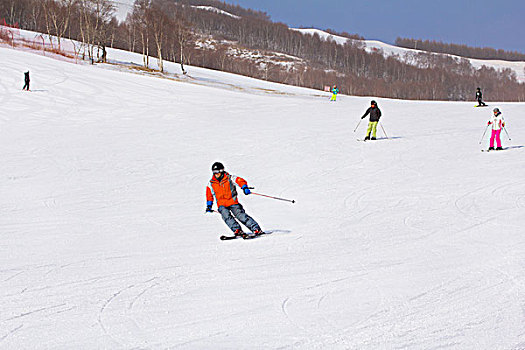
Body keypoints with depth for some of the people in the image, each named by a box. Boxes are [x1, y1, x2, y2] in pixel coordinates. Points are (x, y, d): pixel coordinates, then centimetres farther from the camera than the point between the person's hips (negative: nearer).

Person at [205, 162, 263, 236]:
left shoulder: (230, 178, -3)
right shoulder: (211, 184, 6)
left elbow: (241, 181, -10)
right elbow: (209, 196, 18)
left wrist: (245, 188, -28)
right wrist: (209, 206, 11)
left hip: (233, 202, -2)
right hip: (222, 205, 2)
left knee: (241, 215, -16)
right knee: (226, 216, -26)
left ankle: (256, 229, -16)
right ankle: (237, 230, -31)